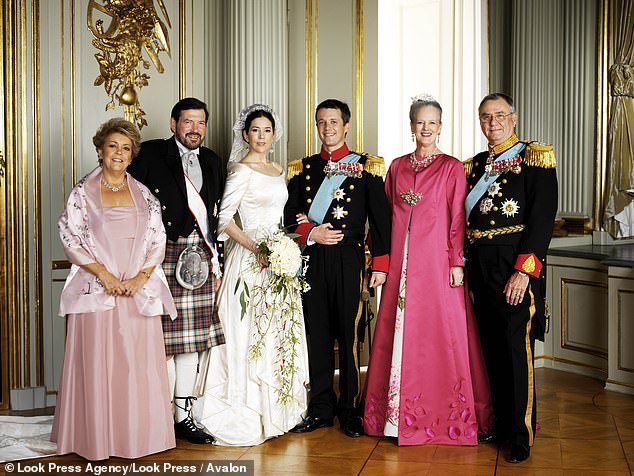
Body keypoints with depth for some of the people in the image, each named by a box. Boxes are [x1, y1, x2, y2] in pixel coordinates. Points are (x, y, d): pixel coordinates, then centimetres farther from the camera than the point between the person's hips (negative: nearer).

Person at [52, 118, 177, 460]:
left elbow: (158, 240, 7)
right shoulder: (84, 192, 4)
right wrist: (103, 274, -12)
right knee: (98, 364, -1)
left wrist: (141, 277, -8)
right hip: (97, 290, -2)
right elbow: (70, 238, -3)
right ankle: (97, 439, 10)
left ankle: (139, 435, 13)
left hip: (140, 292, 2)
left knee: (140, 364, 3)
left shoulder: (143, 194, 11)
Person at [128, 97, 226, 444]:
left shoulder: (213, 162, 17)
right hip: (163, 255, -5)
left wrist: (216, 261, 15)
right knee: (164, 339, -4)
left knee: (191, 341, 8)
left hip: (200, 257, 5)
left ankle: (184, 417, 16)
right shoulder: (150, 154, 0)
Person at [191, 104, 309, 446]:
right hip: (250, 259, -7)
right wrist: (255, 247, -21)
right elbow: (225, 219, -11)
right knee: (251, 332, -5)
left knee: (278, 331, 10)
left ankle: (275, 409, 20)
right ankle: (246, 414, 3)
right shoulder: (242, 170, -7)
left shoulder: (279, 171, 15)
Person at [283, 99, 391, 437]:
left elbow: (380, 218, 1)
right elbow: (289, 217, 12)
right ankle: (321, 408, 16)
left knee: (349, 334, 0)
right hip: (312, 260, 3)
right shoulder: (302, 168, 14)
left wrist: (380, 264, -6)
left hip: (349, 260, -3)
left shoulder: (367, 167, 5)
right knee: (317, 334, 6)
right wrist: (310, 233, -8)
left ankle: (350, 409, 12)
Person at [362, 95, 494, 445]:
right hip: (401, 262, 4)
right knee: (398, 333, 6)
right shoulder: (397, 167, 12)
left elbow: (458, 218, -4)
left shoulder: (452, 167, 1)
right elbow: (386, 215, 13)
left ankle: (446, 415, 10)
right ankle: (400, 412, 18)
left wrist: (457, 263, -10)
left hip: (436, 262, -4)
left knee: (440, 334, -2)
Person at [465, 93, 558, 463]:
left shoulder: (534, 159, -3)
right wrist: (465, 263, 5)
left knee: (517, 346, -6)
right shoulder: (475, 166, 16)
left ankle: (522, 435, 3)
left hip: (517, 266, -6)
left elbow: (543, 218, -12)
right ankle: (502, 422, 24)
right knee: (492, 346, 11)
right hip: (481, 267, 6)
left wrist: (523, 270, -19)